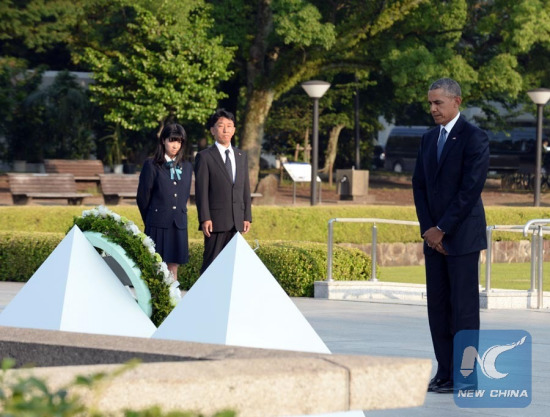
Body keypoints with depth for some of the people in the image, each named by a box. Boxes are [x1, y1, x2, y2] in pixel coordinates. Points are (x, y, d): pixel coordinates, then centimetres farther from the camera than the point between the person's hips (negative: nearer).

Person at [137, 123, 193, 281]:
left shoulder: (186, 167, 12)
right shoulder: (151, 165, -2)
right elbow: (143, 197, 1)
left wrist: (178, 215, 13)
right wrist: (151, 220, 8)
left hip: (178, 225, 4)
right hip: (158, 225, -4)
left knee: (173, 268, 5)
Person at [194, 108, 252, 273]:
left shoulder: (241, 156, 15)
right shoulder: (204, 157, -1)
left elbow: (245, 189, 15)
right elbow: (201, 190, -6)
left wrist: (247, 217, 9)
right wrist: (205, 219, -14)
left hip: (236, 221, 5)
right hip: (216, 221, -5)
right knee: (212, 261, -6)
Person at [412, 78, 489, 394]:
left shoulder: (474, 138, -9)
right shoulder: (429, 139, 14)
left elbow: (470, 189, -15)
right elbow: (420, 186, 12)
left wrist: (441, 229, -14)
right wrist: (428, 229, -1)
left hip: (462, 235, -7)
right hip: (434, 236, 7)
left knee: (464, 306, -5)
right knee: (438, 305, 6)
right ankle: (445, 372, 11)